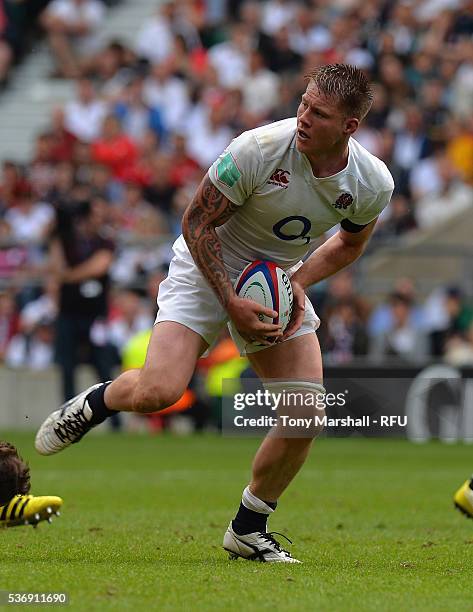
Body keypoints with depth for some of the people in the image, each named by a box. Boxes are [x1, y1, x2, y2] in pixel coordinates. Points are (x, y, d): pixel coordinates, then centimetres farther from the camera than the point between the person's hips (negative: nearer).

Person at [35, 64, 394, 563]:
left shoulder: (374, 184, -15)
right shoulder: (259, 149, -28)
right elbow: (197, 222, -16)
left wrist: (300, 280, -10)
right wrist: (231, 303, -22)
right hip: (208, 267, -4)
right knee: (158, 390, -23)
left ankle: (248, 529, 11)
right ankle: (93, 404, 14)